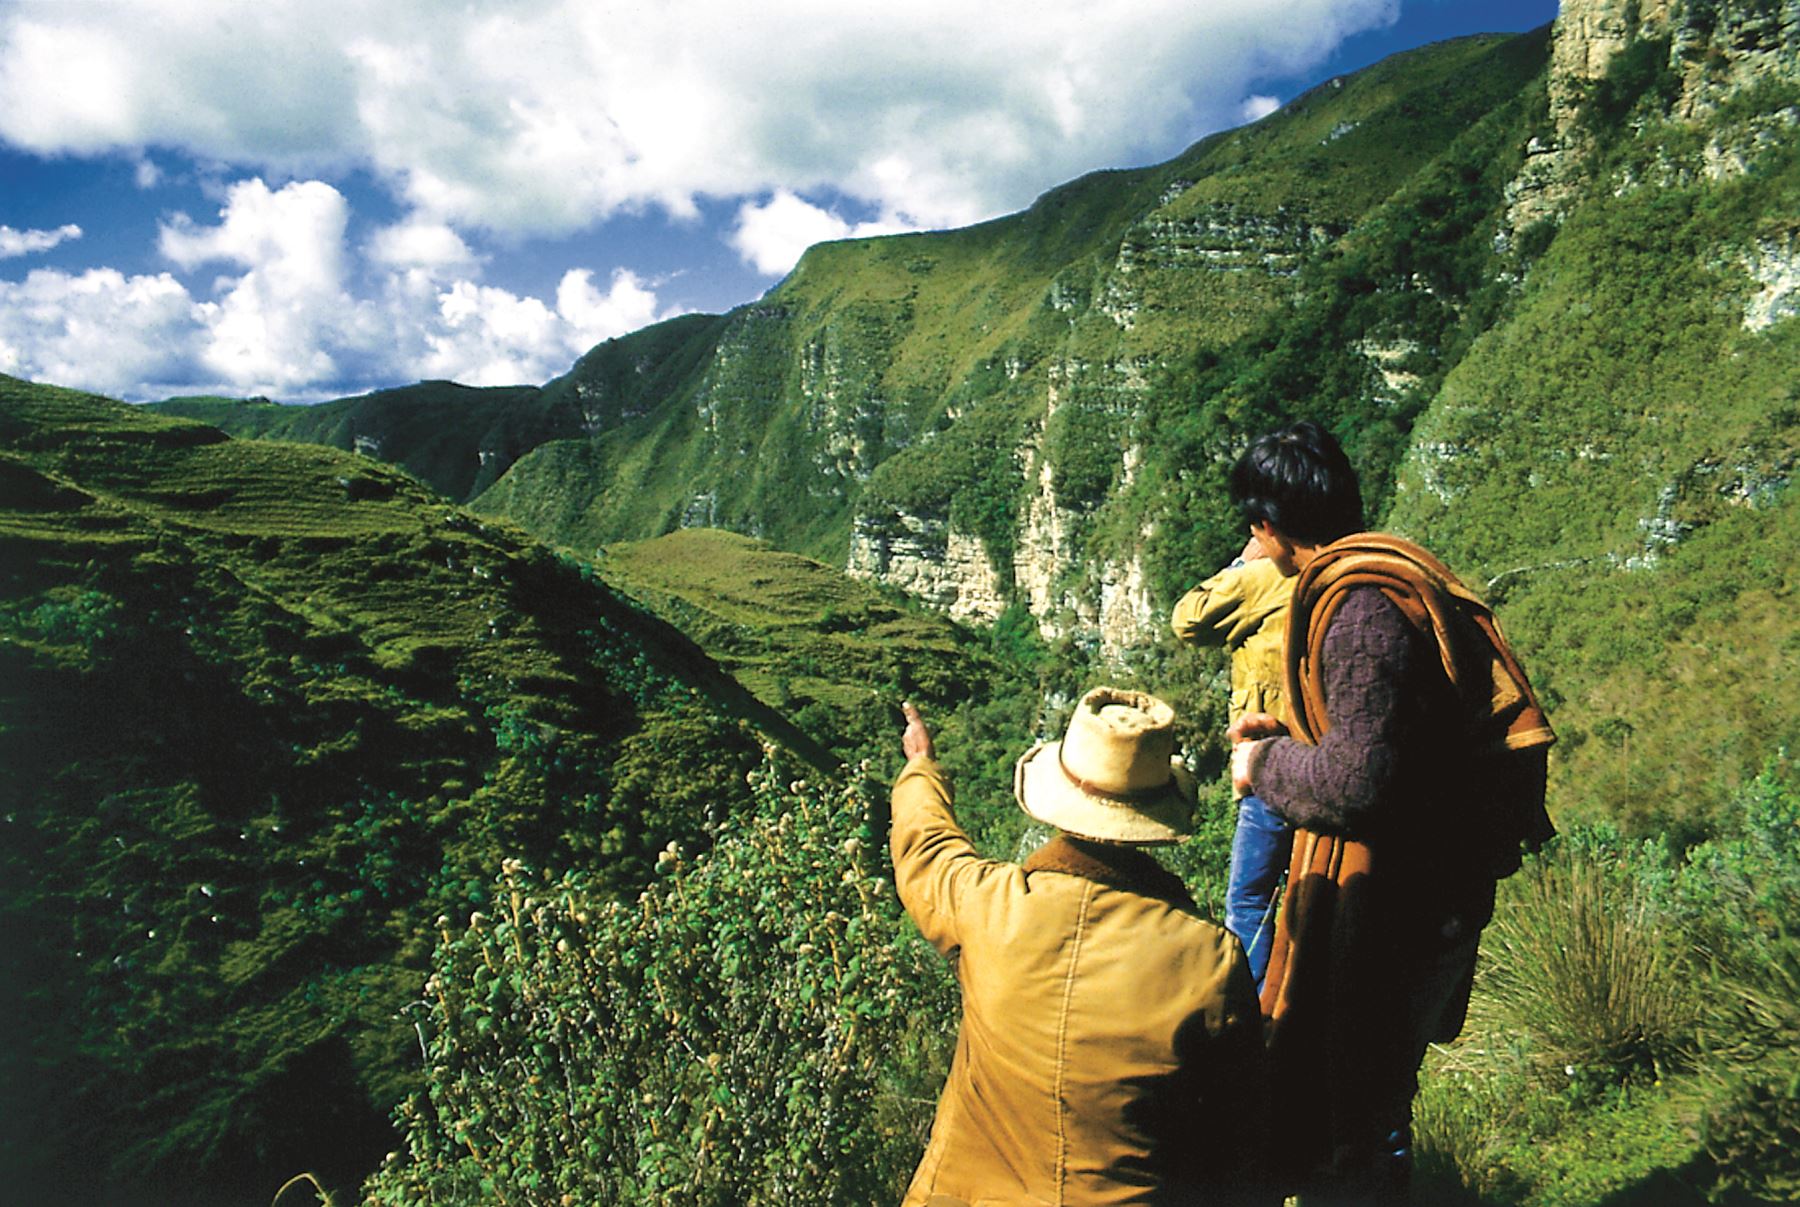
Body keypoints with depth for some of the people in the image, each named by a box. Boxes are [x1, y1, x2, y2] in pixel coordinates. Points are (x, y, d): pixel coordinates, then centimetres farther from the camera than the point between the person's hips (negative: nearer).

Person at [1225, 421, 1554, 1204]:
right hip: (1433, 875, 10)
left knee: (1337, 1115, 5)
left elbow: (1357, 781, -27)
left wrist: (1266, 766, -11)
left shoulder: (1360, 604, -23)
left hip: (1388, 896, -10)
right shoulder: (1391, 576, 9)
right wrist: (1284, 732, 16)